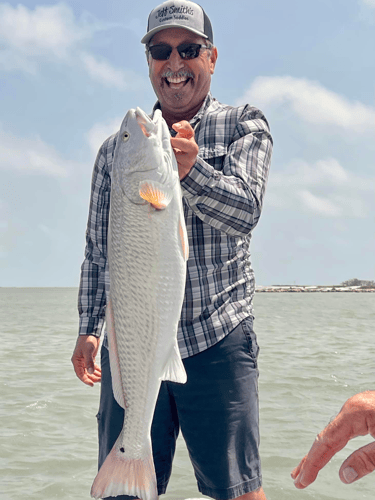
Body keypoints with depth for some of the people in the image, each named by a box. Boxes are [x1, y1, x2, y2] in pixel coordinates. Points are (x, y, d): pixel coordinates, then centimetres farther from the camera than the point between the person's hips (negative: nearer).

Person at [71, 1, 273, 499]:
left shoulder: (245, 126, 6)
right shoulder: (117, 147, 13)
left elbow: (244, 211, -11)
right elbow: (98, 247, 17)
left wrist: (190, 168, -29)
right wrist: (88, 327, 12)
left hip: (217, 342, -2)